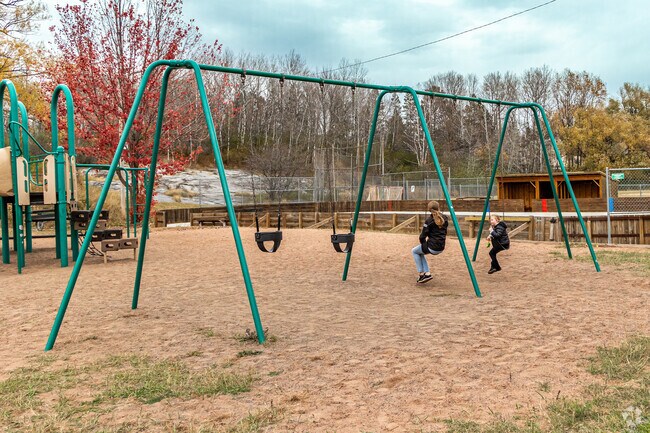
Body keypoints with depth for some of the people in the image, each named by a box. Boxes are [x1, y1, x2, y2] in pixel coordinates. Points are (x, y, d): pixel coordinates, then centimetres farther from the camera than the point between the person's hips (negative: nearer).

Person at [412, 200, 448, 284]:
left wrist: (423, 243, 10)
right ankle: (427, 273, 20)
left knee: (414, 251, 23)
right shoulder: (445, 219, 3)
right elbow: (443, 233, 13)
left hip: (432, 248, -6)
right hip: (441, 248, 6)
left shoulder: (429, 220, -14)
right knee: (420, 252, 31)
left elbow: (423, 236, -11)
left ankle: (421, 274, 17)